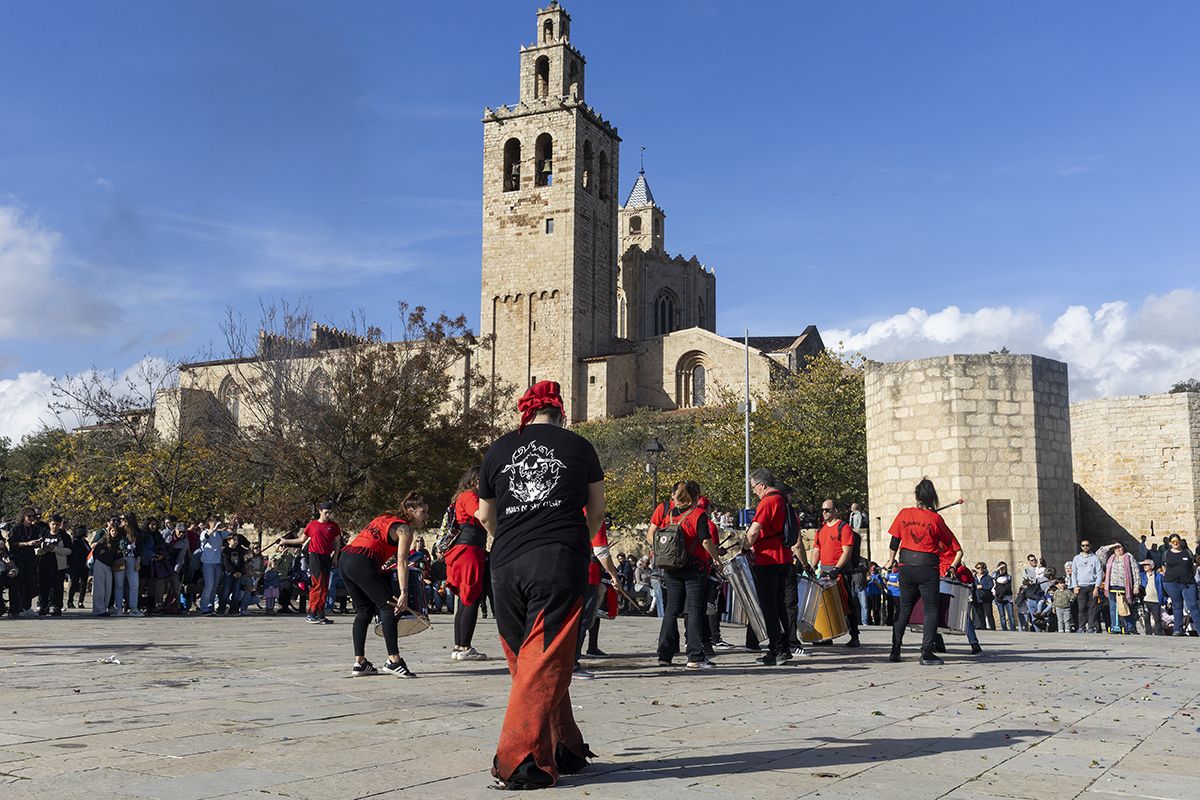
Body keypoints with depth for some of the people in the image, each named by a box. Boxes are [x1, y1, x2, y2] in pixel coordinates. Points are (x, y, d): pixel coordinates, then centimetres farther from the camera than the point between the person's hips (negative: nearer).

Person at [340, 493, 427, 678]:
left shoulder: (385, 518, 27)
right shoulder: (404, 528, 2)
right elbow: (401, 562, -10)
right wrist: (404, 593, -16)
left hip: (344, 559, 9)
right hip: (363, 562, -9)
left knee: (364, 611, 16)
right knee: (389, 607, -3)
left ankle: (359, 663, 17)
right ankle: (393, 661, -10)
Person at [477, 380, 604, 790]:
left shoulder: (498, 449, 15)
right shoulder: (578, 446, 11)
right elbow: (596, 512, 20)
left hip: (506, 567, 3)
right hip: (560, 563, -3)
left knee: (526, 663, 14)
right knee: (545, 663, -2)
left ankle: (565, 750, 22)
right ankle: (519, 759, -9)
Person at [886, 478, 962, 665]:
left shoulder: (904, 514, 1)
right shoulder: (935, 518, -6)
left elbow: (894, 541, 6)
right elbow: (951, 543, 3)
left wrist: (891, 560, 18)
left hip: (906, 566, 3)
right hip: (927, 567, -3)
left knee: (904, 609, 15)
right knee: (931, 609, 2)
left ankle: (895, 650, 15)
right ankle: (926, 653, -8)